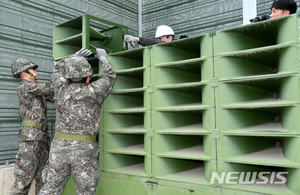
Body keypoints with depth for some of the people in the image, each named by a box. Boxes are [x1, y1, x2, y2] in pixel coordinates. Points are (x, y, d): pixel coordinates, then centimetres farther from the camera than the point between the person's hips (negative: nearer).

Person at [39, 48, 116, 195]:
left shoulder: (62, 89, 1)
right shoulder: (93, 92, -7)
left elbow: (59, 67, 21)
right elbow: (110, 76, 12)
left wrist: (76, 56, 27)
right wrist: (103, 57, 27)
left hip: (60, 147, 3)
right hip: (85, 150, -3)